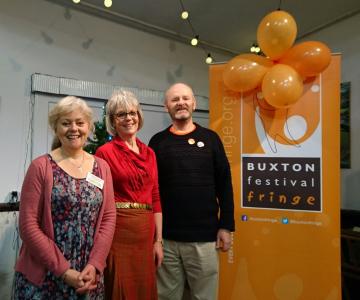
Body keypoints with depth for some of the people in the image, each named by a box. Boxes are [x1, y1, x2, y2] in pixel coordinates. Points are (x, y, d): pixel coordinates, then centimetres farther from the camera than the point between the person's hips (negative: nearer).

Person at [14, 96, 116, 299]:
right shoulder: (41, 167, -7)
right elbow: (28, 225, -10)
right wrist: (64, 270, -13)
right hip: (43, 277, -2)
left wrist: (95, 265, -9)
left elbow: (109, 218, 0)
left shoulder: (102, 167, 2)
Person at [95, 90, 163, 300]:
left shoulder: (149, 153, 10)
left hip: (145, 234, 5)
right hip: (118, 232, -5)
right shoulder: (105, 153, -5)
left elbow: (155, 199, 10)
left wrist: (158, 240, 8)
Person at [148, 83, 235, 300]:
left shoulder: (210, 138, 2)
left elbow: (224, 185, 2)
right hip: (166, 237, 1)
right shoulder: (158, 141, 3)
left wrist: (226, 226, -1)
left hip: (205, 236, 0)